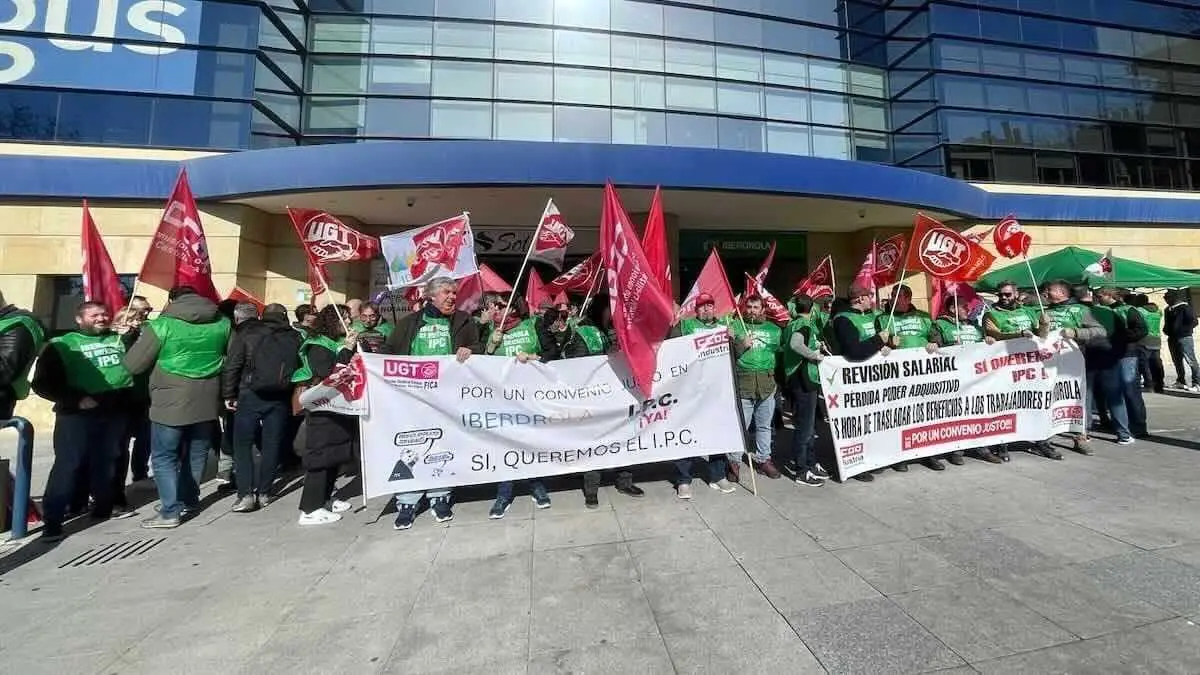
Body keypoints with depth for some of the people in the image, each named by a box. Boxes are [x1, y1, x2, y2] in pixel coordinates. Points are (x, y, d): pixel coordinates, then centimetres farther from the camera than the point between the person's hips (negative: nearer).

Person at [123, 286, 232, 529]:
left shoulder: (161, 325, -9)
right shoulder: (222, 323, 3)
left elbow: (133, 365, -2)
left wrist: (139, 338, 15)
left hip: (171, 403, -4)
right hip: (207, 403, 4)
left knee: (164, 457, 7)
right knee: (196, 454, 16)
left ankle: (170, 512, 7)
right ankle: (189, 501, 29)